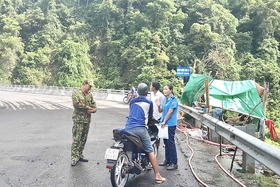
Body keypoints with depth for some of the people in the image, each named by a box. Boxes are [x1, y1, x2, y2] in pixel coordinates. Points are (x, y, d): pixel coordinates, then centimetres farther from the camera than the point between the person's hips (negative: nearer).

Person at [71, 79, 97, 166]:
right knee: (76, 139, -6)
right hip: (78, 119, -6)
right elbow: (76, 104, -18)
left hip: (87, 119, 6)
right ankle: (74, 157, 1)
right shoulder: (76, 93, -5)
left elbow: (94, 104, 13)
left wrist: (93, 109, -9)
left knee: (83, 139, 13)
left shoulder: (90, 94, 14)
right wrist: (87, 107, -12)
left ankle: (80, 155, 24)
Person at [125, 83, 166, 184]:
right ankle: (157, 176, 3)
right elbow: (150, 116, 20)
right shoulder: (149, 102, 8)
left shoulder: (132, 101, 18)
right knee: (150, 151, 3)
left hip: (128, 128, 4)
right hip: (140, 128, -4)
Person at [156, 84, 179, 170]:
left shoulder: (173, 99, -11)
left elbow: (170, 111, -16)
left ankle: (174, 163, 2)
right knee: (166, 142, 14)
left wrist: (164, 122, -14)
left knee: (170, 143, -5)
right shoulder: (165, 99, 13)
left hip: (170, 124, -8)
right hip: (164, 124, 8)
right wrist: (159, 106, -5)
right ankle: (167, 160, 25)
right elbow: (161, 111, 16)